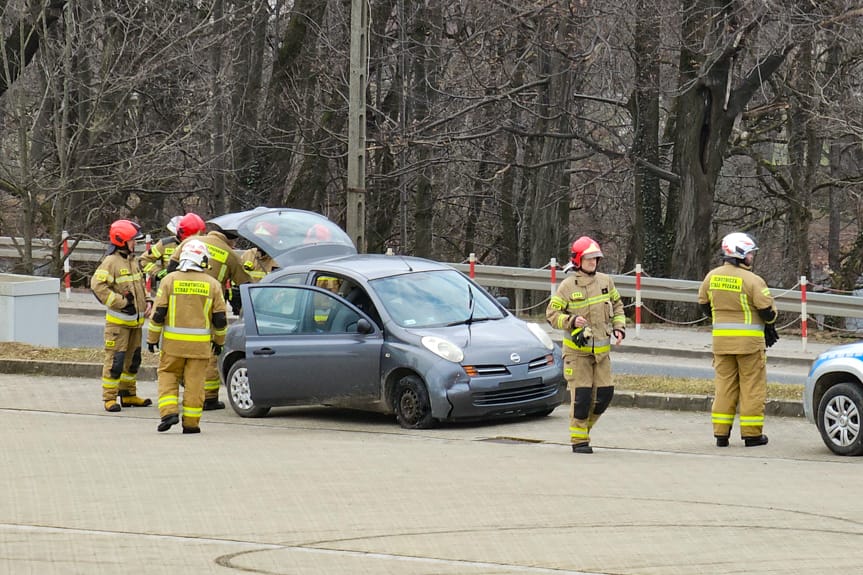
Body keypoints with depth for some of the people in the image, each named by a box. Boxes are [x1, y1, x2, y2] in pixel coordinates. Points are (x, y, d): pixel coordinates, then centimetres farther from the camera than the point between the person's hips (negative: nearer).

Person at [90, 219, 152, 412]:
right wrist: (121, 302, -21)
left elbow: (141, 284, 27)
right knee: (115, 359, -8)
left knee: (133, 358, 15)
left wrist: (147, 301, 9)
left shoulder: (133, 261, 14)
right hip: (118, 321, -9)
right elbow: (98, 285, -23)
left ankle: (128, 394, 26)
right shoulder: (111, 262, -14)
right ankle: (110, 397, -4)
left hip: (135, 320, 9)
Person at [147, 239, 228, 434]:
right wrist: (219, 341, 18)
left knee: (168, 375, 13)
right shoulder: (212, 284, 1)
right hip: (201, 344, 1)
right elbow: (220, 318, 5)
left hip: (173, 342, -1)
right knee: (194, 381, 5)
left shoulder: (170, 280, -3)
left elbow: (158, 313, -3)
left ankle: (169, 411, -5)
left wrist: (152, 338, 7)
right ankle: (191, 423, 6)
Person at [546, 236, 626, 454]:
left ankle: (584, 425, 23)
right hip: (577, 350, -5)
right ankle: (579, 439, 1)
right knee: (581, 395, -8)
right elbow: (552, 313, -4)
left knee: (604, 393, 1)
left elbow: (617, 306, 19)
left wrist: (619, 328, 5)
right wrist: (571, 321, -21)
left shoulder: (605, 281, 6)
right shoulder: (568, 286, -8)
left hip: (601, 350, 5)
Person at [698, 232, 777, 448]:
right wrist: (769, 324, 11)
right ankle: (752, 434, 6)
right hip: (749, 340, -5)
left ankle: (721, 433, 10)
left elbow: (704, 303, 15)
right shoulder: (752, 280, -14)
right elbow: (767, 309, -11)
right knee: (752, 386, 4)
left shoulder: (712, 277, 4)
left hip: (721, 339, 5)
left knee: (724, 384, 11)